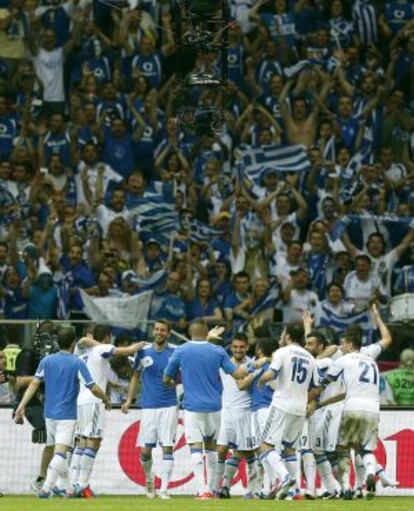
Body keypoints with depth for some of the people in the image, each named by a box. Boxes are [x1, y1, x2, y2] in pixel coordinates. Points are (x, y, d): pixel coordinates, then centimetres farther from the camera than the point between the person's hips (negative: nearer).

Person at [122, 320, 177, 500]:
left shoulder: (175, 352, 1)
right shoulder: (143, 352, 6)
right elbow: (136, 376, 16)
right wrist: (129, 399, 10)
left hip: (169, 406, -2)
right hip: (148, 407, 2)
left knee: (167, 448, -8)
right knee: (145, 450, 1)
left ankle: (164, 488, -7)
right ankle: (149, 479, 29)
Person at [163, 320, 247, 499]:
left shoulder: (181, 351, -2)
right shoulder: (218, 351, 1)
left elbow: (167, 379, 6)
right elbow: (236, 374, 4)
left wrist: (175, 382, 29)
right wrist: (244, 369, 27)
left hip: (192, 406, -3)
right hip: (214, 406, 3)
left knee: (196, 448, -7)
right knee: (211, 446, 18)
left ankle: (203, 491, -20)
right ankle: (211, 489, 20)